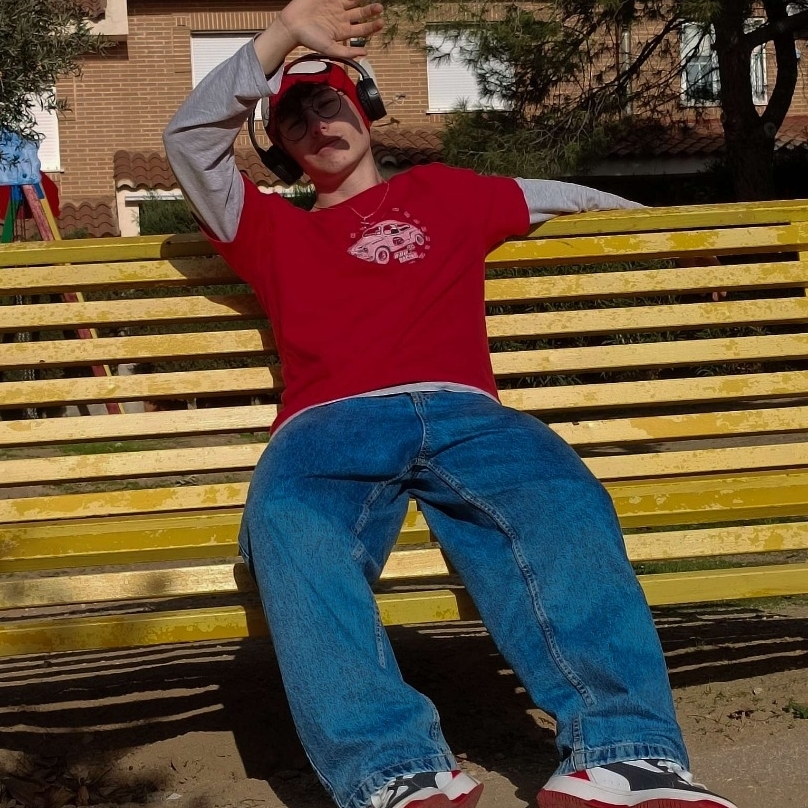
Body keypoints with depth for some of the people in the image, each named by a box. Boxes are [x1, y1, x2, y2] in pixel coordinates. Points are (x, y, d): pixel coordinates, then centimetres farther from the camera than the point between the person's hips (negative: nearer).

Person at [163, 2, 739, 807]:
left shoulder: (444, 191, 35)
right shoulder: (273, 229, 31)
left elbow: (560, 197, 43)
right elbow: (189, 139, 19)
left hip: (461, 412, 1)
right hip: (330, 427, 0)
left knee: (563, 502, -35)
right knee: (288, 528, -39)